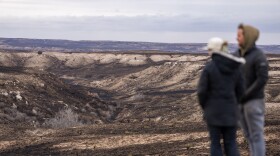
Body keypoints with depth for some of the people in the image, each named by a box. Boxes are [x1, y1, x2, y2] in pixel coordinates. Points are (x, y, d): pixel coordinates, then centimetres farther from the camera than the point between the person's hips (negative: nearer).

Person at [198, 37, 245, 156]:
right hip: (230, 111, 4)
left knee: (215, 142, 8)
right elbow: (240, 89, 5)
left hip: (213, 110, -4)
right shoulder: (235, 67, 1)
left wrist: (204, 106, 6)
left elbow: (202, 91, -11)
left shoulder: (209, 68, -13)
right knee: (231, 143, 11)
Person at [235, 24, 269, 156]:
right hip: (239, 102, 7)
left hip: (254, 101, -7)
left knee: (256, 134, -2)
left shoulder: (258, 56, -13)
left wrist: (245, 95, -18)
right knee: (248, 134, 12)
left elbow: (262, 79, -18)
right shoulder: (237, 54, 8)